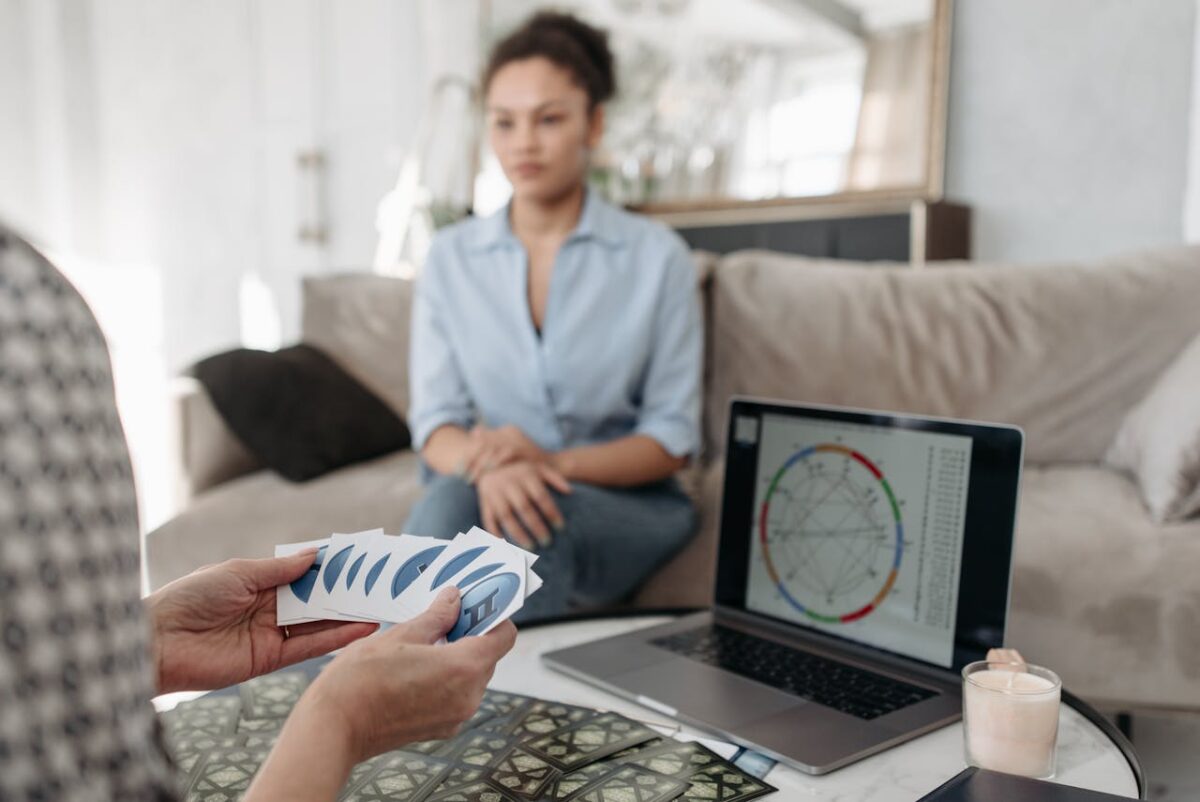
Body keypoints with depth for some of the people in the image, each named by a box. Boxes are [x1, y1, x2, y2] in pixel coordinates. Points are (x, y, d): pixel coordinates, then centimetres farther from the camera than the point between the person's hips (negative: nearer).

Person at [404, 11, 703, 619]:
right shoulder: (450, 257, 6)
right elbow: (434, 421, -1)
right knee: (451, 501, -35)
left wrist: (554, 463, -22)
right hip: (485, 494, 1)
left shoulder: (656, 256, -1)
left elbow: (673, 437, -4)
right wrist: (486, 465, -26)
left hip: (627, 505, -1)